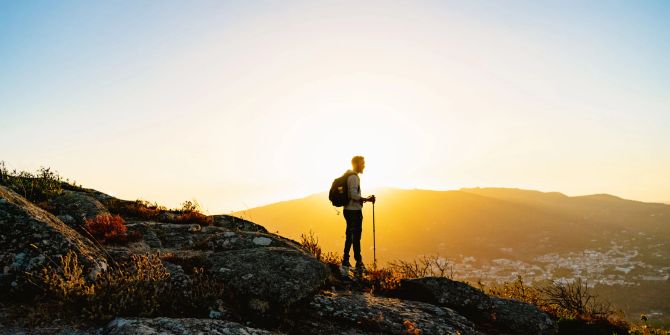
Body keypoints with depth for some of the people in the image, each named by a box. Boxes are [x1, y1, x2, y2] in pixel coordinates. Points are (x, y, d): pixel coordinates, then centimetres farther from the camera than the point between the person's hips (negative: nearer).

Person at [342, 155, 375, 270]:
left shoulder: (348, 176, 17)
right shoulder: (354, 177, -14)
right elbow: (354, 195, -22)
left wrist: (362, 200, 17)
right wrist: (367, 199, -17)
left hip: (348, 210, 10)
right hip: (354, 211, -10)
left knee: (350, 235, 14)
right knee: (356, 236, -6)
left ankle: (345, 260, 18)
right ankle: (358, 262, -3)